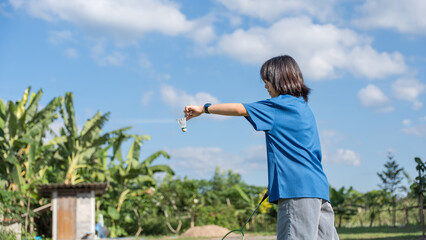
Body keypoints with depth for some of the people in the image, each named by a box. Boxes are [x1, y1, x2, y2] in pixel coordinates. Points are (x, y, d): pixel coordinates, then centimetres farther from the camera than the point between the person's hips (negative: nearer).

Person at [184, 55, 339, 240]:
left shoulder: (281, 105, -5)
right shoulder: (302, 106, 22)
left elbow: (239, 109, -7)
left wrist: (203, 109, 3)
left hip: (299, 189, -9)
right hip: (318, 189, 9)